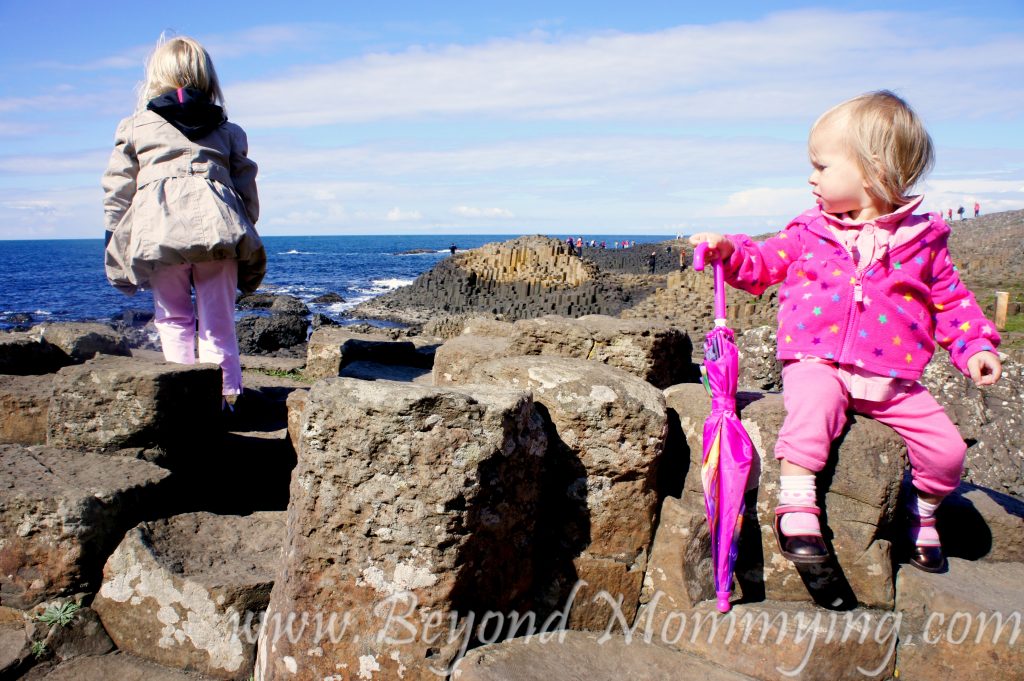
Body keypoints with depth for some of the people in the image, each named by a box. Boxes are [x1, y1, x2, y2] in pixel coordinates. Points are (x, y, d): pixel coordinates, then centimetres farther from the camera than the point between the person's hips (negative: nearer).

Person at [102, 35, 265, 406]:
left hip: (158, 233, -1)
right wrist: (244, 235, 23)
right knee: (218, 321, 8)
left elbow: (117, 191, 12)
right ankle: (225, 392, 6)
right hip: (220, 228, 1)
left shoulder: (134, 127, 16)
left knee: (173, 318, 12)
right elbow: (246, 189, 18)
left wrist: (116, 241, 17)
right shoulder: (228, 131, 21)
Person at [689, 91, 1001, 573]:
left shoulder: (922, 238, 7)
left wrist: (976, 347, 2)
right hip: (819, 362, -2)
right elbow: (763, 266, 12)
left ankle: (922, 513, 25)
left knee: (947, 448, -6)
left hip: (894, 377, 2)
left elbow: (951, 300, 13)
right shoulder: (810, 232, 8)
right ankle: (796, 504, -26)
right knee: (813, 401, -36)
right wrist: (730, 251, -6)